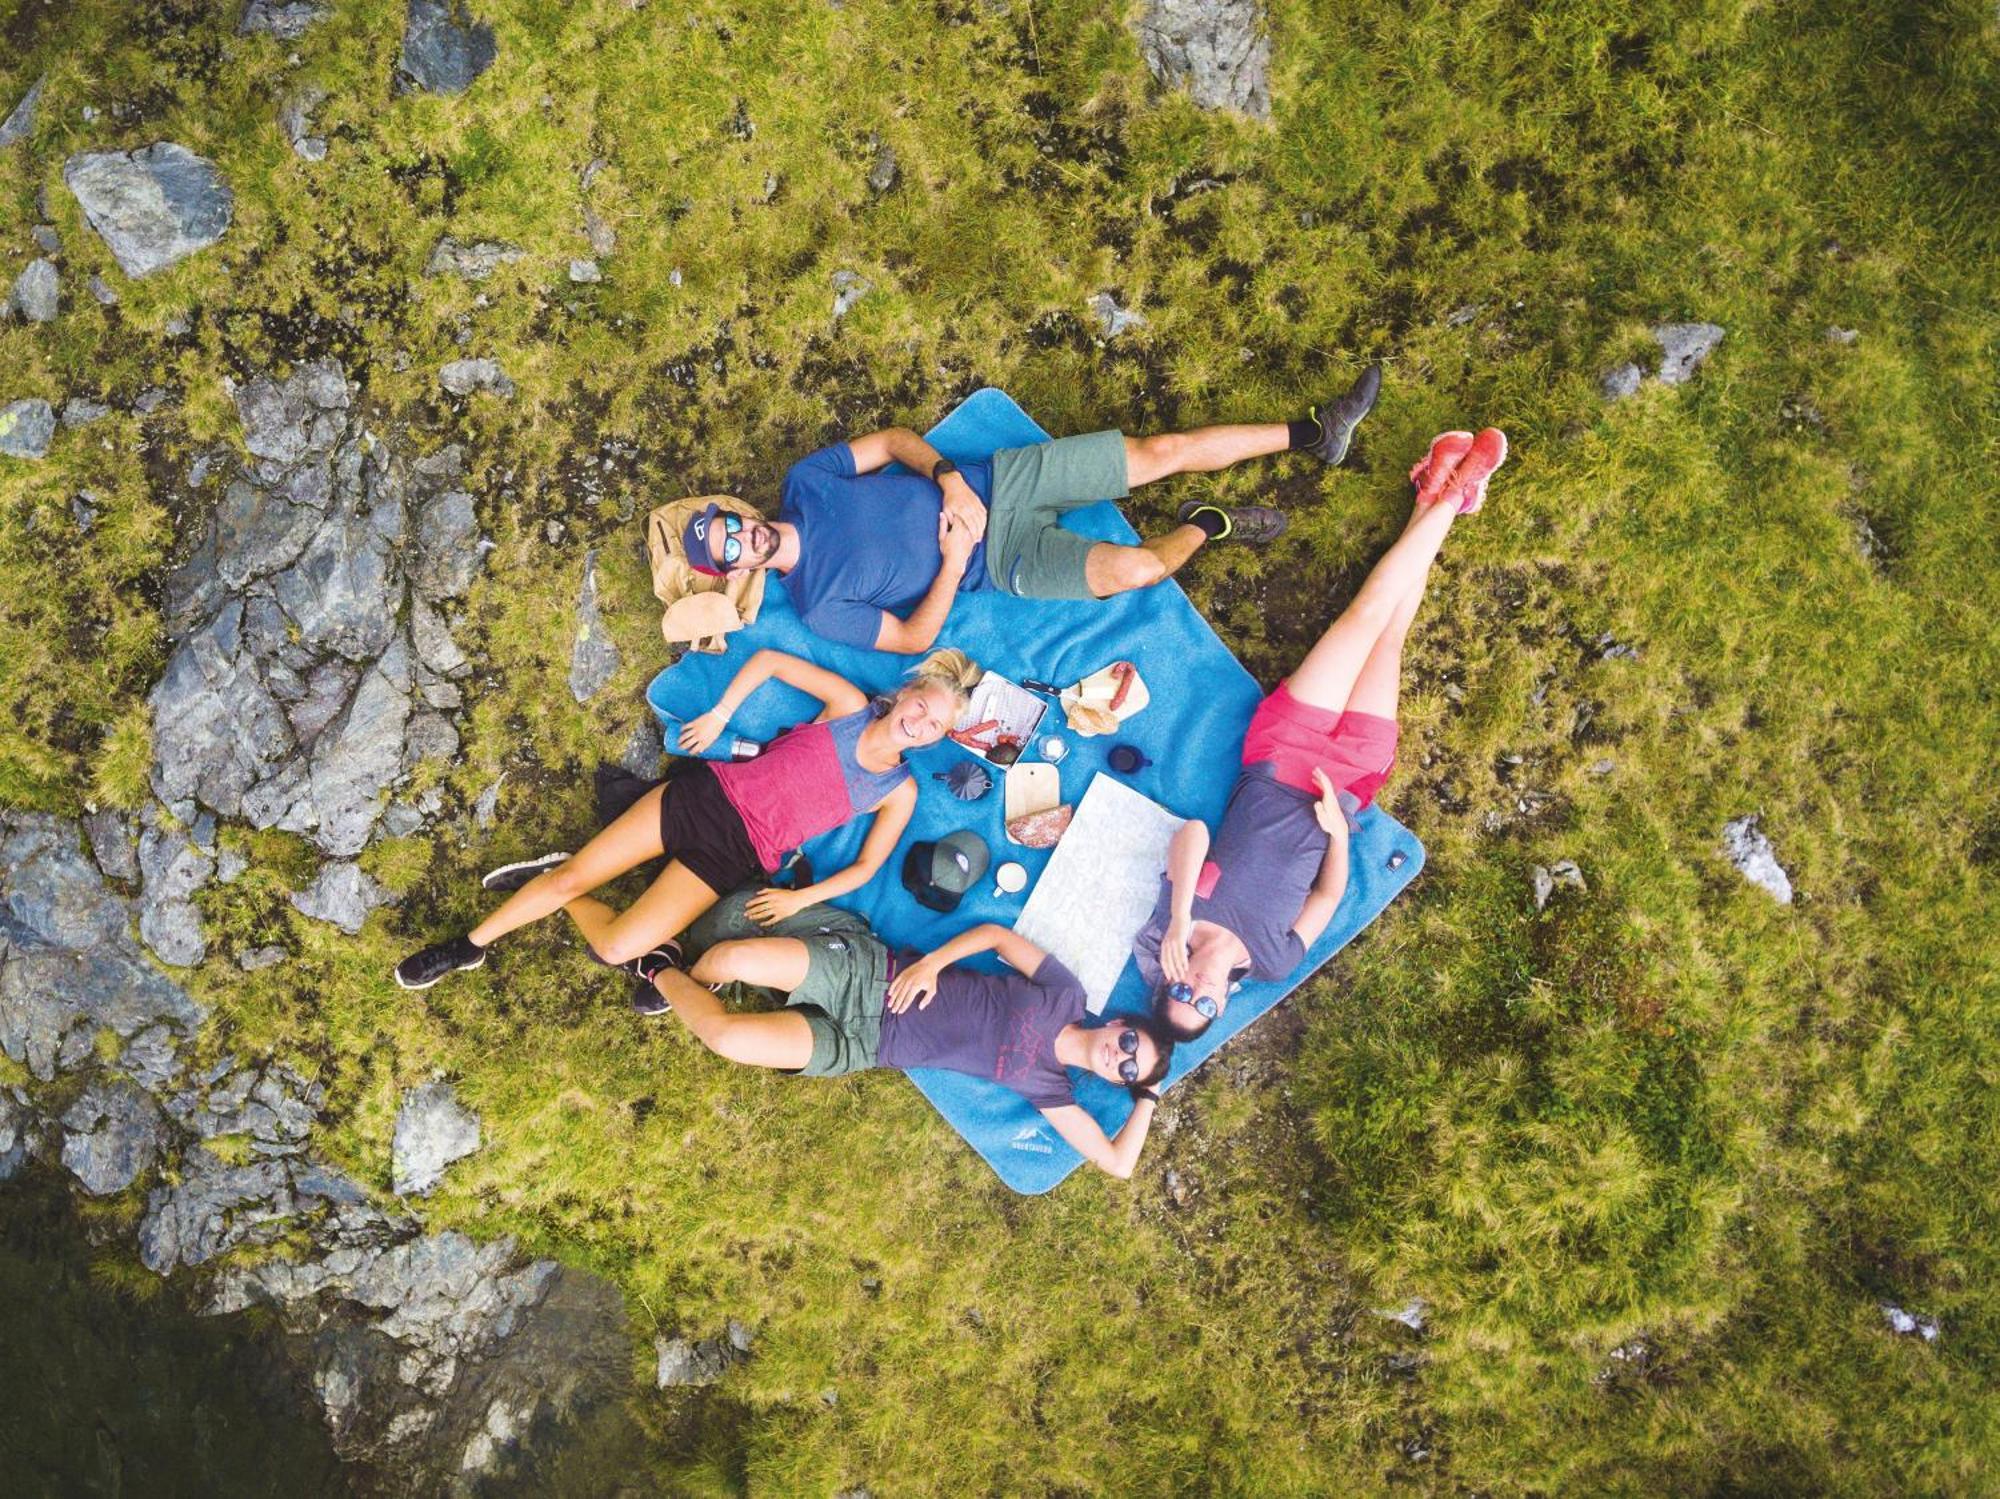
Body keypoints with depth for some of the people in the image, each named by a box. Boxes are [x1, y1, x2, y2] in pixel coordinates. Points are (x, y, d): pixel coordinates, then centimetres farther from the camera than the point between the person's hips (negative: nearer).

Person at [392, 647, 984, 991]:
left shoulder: (899, 791, 0)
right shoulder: (849, 705, 0)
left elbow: (866, 864, 6)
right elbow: (768, 659, 7)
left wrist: (800, 898, -5)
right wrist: (718, 716, 0)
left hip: (734, 857, -1)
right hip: (708, 794, 1)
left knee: (616, 947, -13)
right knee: (573, 875, -2)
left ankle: (566, 900, 18)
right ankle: (469, 946, 20)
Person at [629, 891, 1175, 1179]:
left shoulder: (1047, 1086, -3)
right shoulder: (1066, 993, -2)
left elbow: (1117, 1162, -7)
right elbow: (996, 934, 3)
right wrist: (933, 962, -11)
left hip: (860, 1045, 0)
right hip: (866, 970, 0)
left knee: (731, 1037, -25)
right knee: (733, 958, -24)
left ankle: (668, 980, 10)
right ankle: (680, 982, 14)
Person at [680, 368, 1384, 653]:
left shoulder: (804, 480, -1)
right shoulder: (818, 606, -12)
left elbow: (893, 439, 6)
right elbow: (913, 639, -11)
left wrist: (948, 478, -12)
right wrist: (955, 561, -21)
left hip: (996, 477, 4)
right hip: (1003, 558, -4)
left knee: (1165, 449, -7)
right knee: (1134, 568, -28)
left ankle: (1313, 432, 9)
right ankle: (1206, 526, 6)